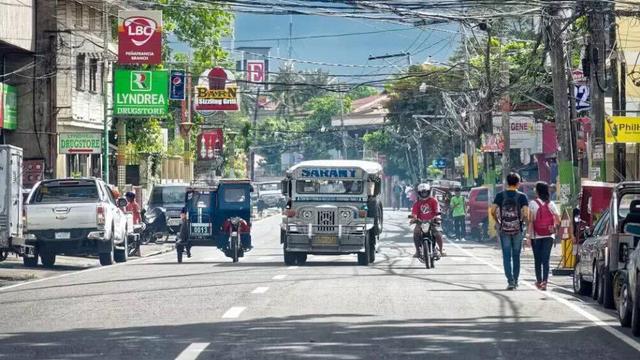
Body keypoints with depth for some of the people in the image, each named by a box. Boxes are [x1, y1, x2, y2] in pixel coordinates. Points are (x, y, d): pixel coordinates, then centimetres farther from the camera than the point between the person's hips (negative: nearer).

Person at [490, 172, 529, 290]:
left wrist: (497, 222, 7)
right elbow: (526, 214, -14)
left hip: (504, 229, 0)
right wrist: (523, 220, 8)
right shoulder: (522, 196, -5)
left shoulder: (500, 195, -2)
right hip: (518, 230, 0)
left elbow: (493, 211, -8)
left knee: (506, 256, 1)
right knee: (516, 256, 12)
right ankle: (515, 281, 17)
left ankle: (510, 281, -13)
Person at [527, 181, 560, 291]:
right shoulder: (551, 204, 2)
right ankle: (544, 282, -15)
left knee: (537, 259, 12)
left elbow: (531, 221, -8)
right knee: (546, 259, -1)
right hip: (549, 235, 1)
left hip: (536, 235, -1)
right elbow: (558, 219, -4)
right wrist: (554, 227, 13)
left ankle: (539, 281, 22)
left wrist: (529, 234, -5)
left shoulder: (533, 203, -5)